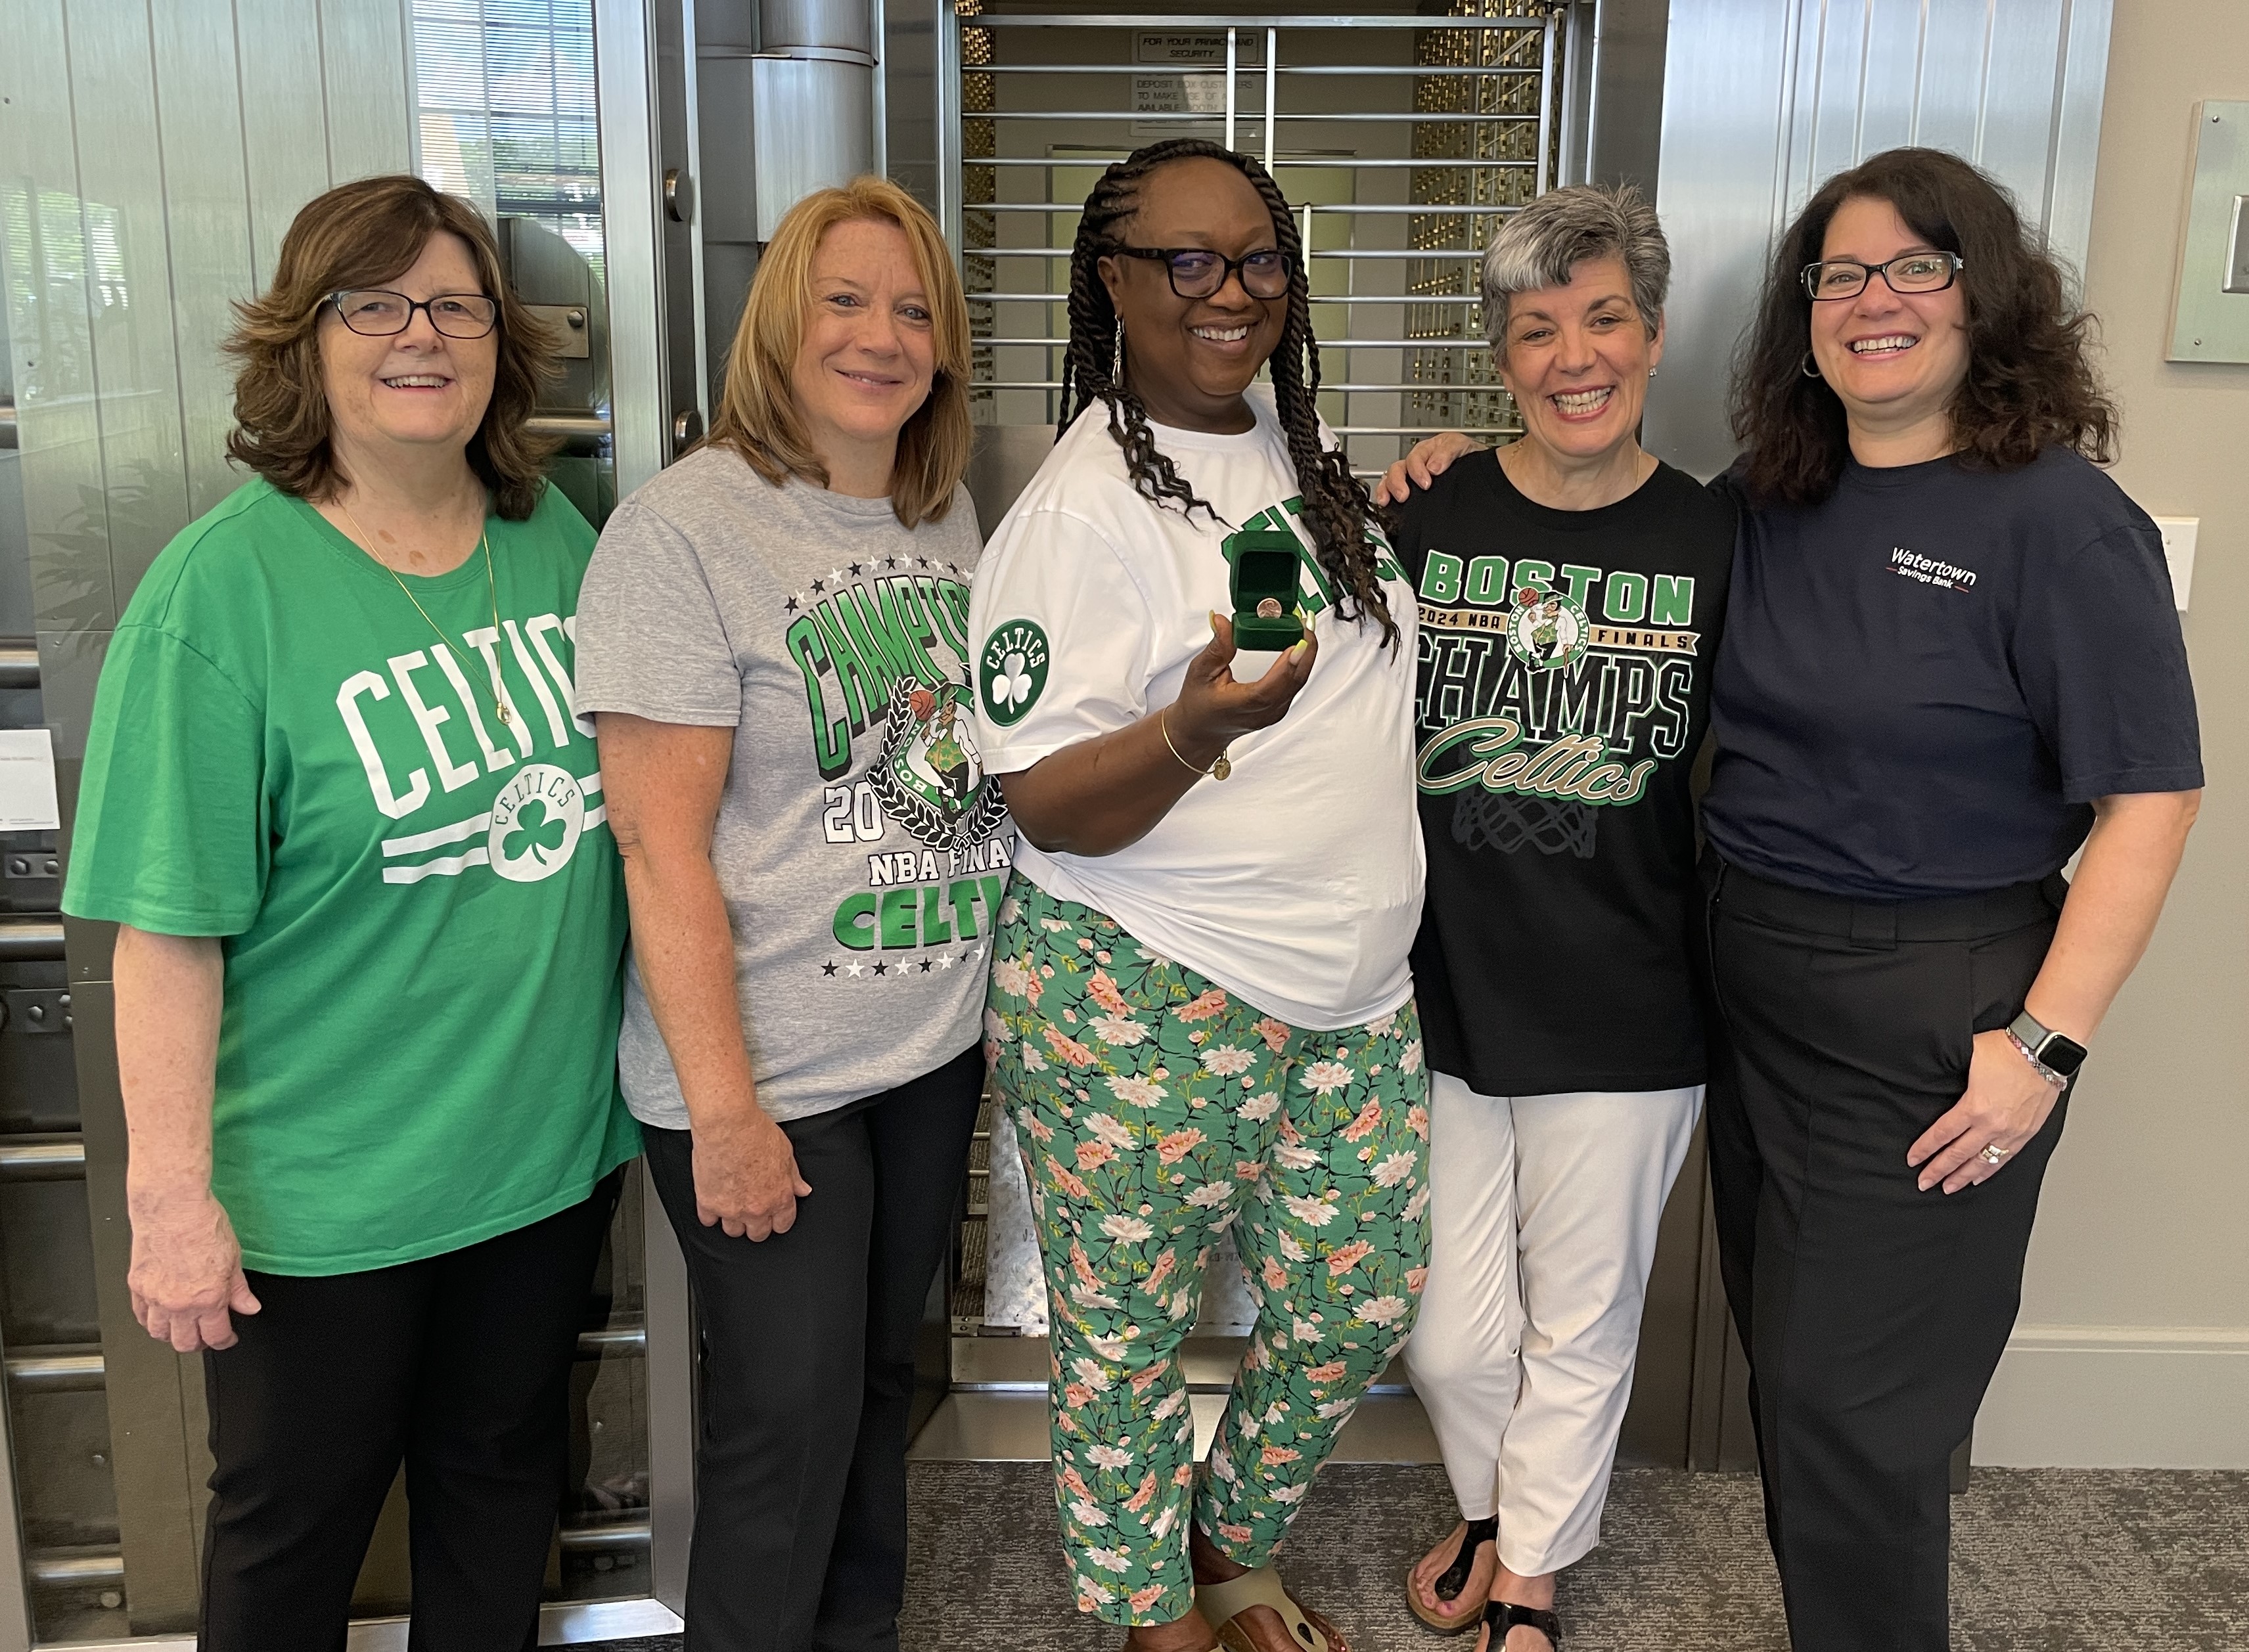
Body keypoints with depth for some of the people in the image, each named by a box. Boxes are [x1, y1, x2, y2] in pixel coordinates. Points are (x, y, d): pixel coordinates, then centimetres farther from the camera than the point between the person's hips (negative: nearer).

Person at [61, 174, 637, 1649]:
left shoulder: (559, 540, 0)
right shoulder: (226, 587, -16)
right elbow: (169, 926, -17)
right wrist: (172, 1195, -17)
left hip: (550, 1141, 5)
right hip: (326, 1191, -4)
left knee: (504, 1472, 22)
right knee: (297, 1521, 16)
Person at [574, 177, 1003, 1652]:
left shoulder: (950, 514, 7)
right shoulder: (685, 530, -14)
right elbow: (661, 845, -17)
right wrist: (723, 1107, -18)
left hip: (934, 1048, 6)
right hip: (771, 1079, -6)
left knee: (883, 1377, 20)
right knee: (792, 1418, 5)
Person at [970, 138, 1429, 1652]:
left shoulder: (1303, 450, 10)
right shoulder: (1083, 506, -13)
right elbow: (1049, 809, -17)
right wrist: (1195, 733, -34)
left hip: (1356, 993, 7)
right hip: (1146, 1007, -7)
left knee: (1359, 1317, 15)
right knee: (1133, 1344, 9)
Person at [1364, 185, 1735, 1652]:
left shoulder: (1714, 541, -3)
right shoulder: (1426, 520, -4)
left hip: (1625, 1022, 0)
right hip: (1439, 996, 1)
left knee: (1580, 1326, 15)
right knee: (1448, 1334, 12)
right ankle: (1491, 1508, 45)